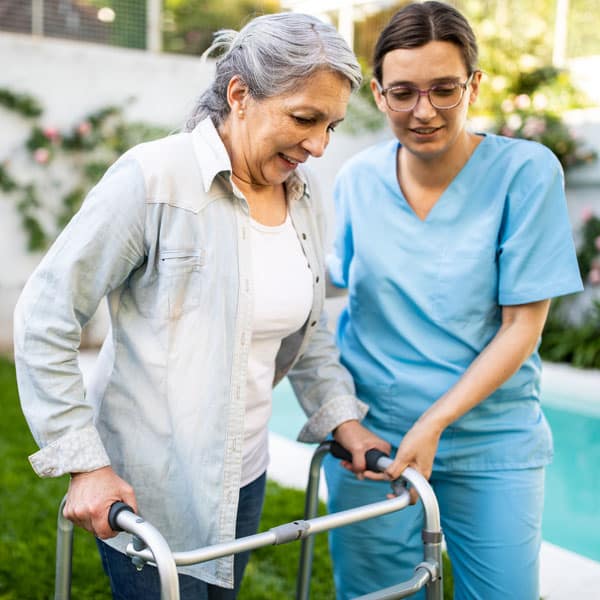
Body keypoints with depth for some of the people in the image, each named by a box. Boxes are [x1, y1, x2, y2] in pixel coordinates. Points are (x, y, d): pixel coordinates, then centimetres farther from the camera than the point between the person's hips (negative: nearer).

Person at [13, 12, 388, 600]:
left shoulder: (303, 199, 2)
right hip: (148, 490, -6)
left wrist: (340, 415, 5)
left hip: (243, 478, 6)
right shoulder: (154, 177, -18)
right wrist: (84, 463, -17)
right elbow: (44, 316, -15)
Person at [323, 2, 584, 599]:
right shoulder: (357, 178, -3)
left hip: (490, 443, -2)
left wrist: (435, 422, -18)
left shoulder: (526, 171, -12)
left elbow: (523, 325, -12)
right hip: (368, 431, 2)